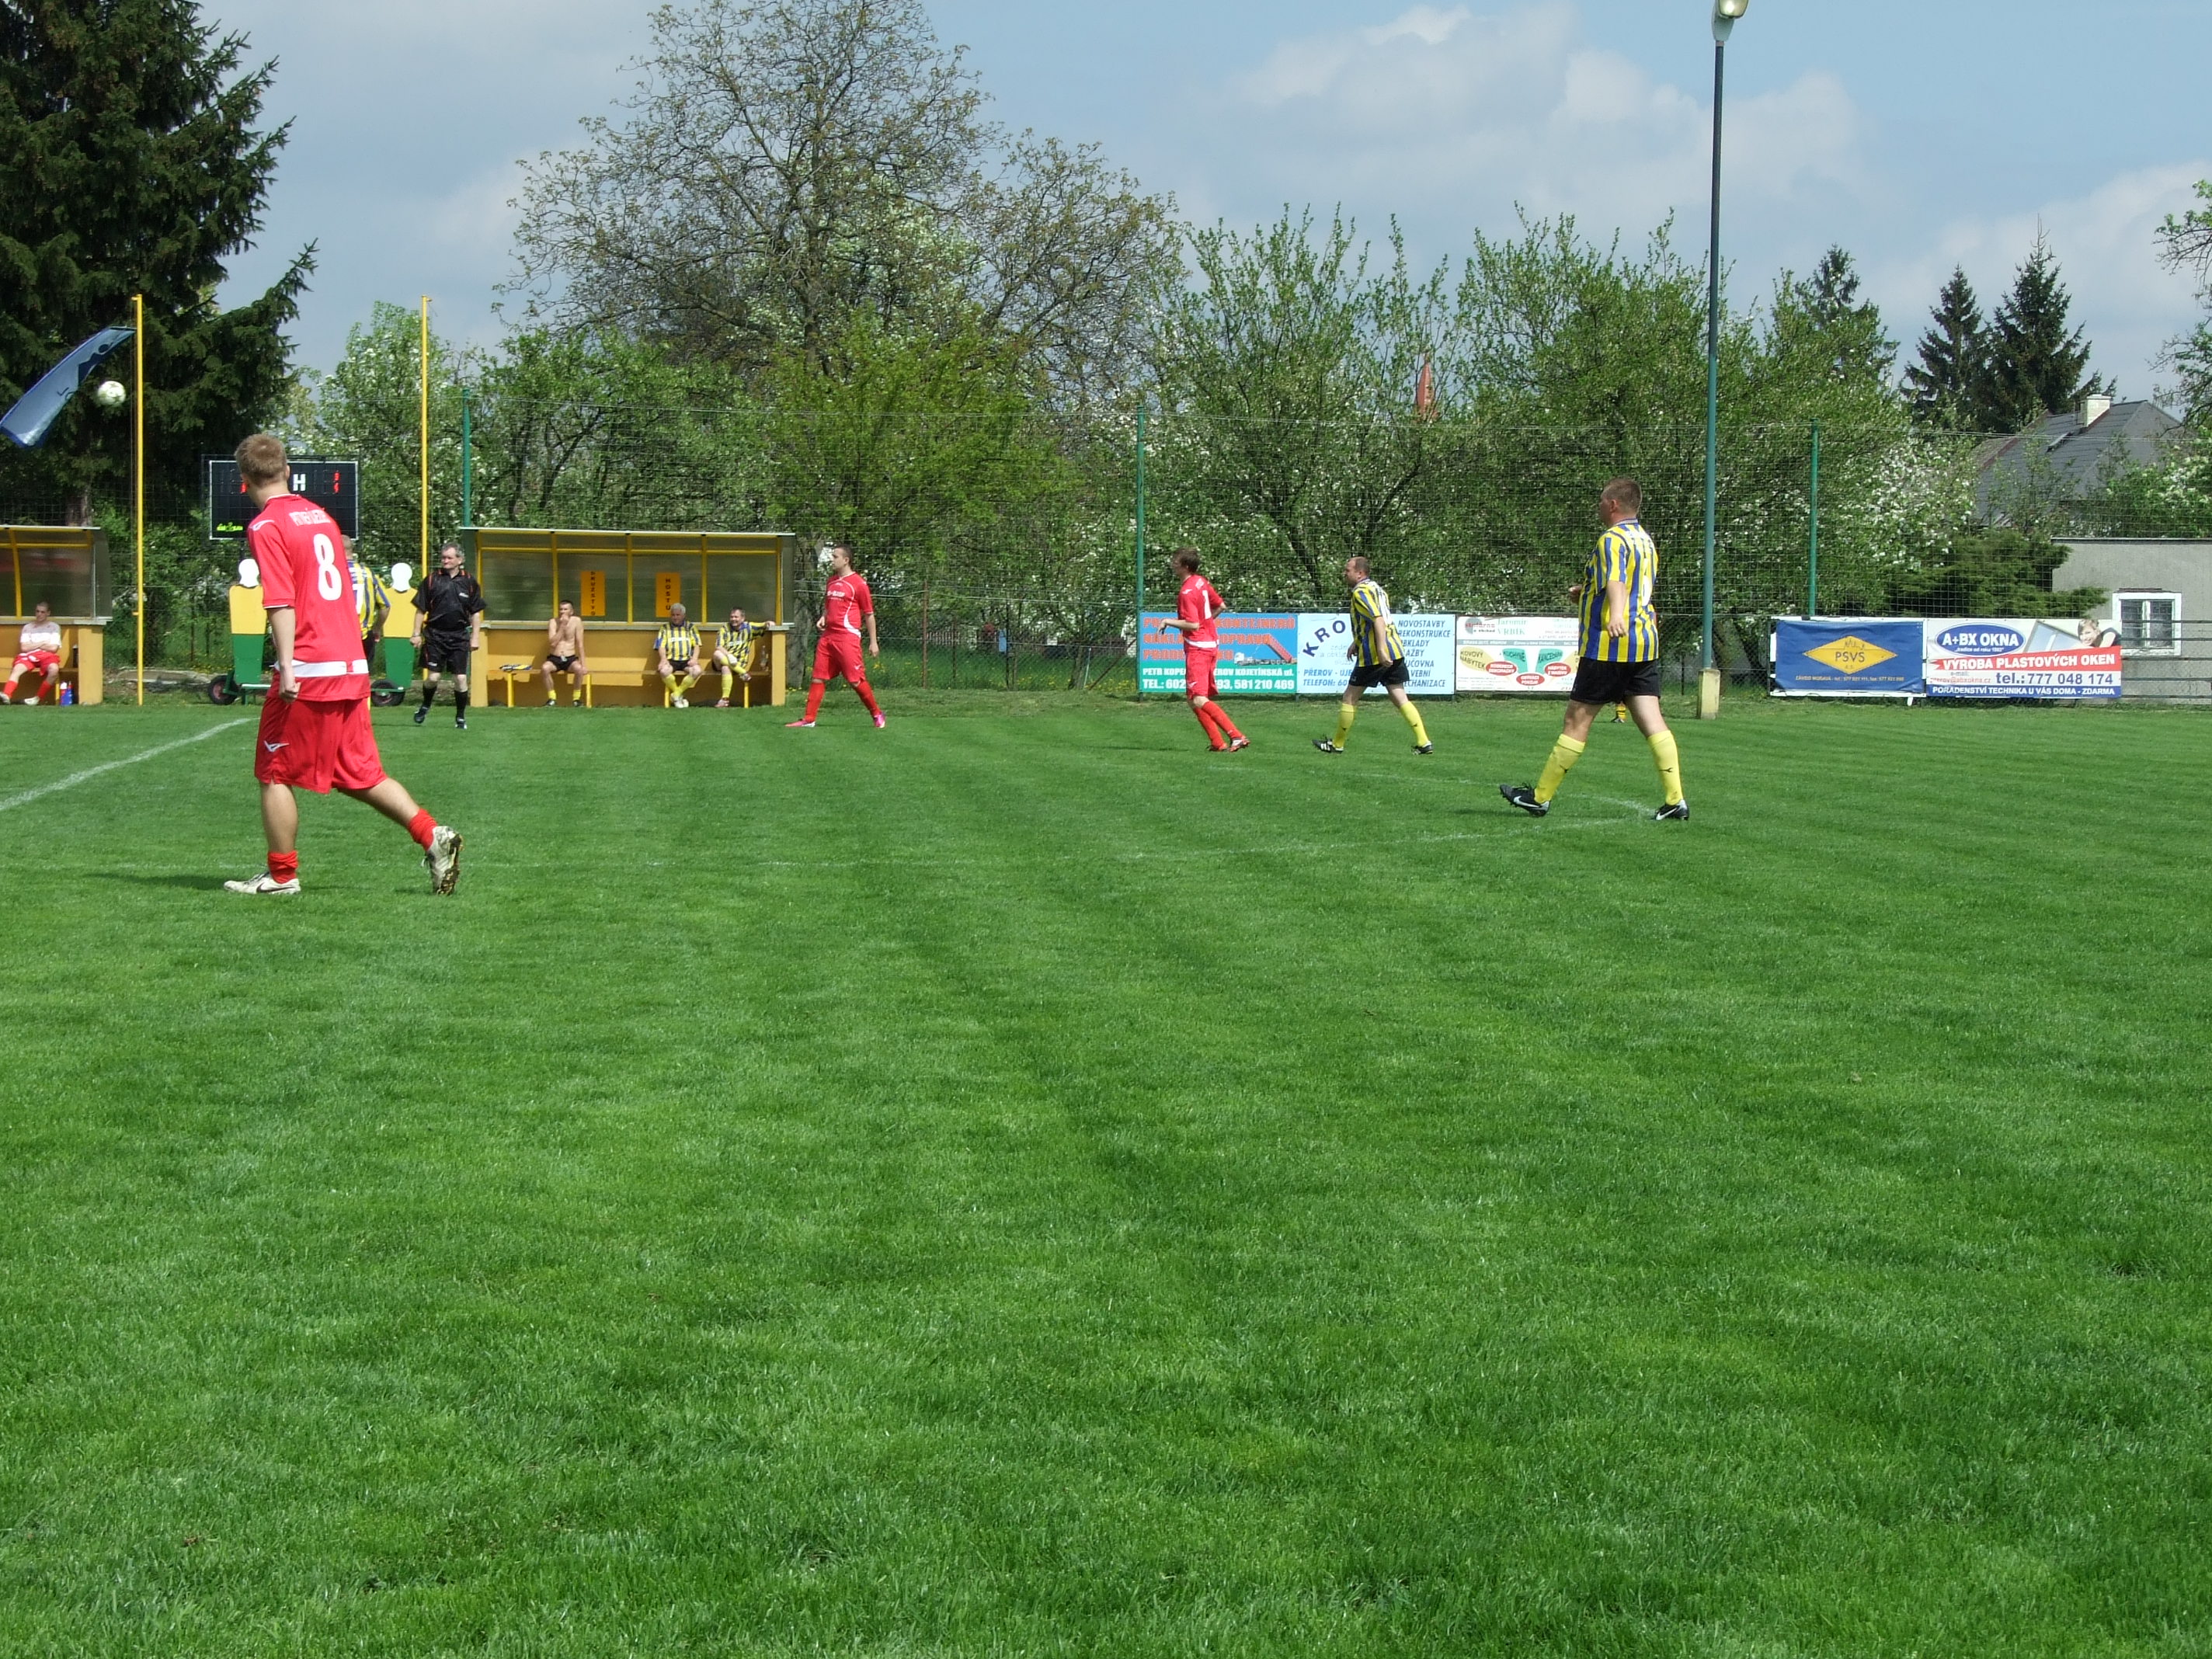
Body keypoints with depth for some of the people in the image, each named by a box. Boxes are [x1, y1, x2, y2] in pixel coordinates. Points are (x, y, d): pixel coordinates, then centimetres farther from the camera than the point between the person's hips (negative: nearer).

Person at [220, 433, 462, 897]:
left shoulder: (266, 526, -8)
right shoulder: (321, 516, 15)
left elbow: (281, 602, -18)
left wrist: (287, 666, -22)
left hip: (308, 669, -7)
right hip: (351, 667, 7)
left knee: (275, 773, 5)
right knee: (360, 773, 13)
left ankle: (281, 875, 9)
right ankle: (432, 836, 2)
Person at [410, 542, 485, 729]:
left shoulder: (469, 581, 5)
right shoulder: (431, 580, 3)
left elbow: (476, 613, 9)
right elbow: (421, 610, 6)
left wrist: (475, 637, 3)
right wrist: (417, 634, 2)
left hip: (459, 636, 0)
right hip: (435, 634, 0)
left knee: (461, 678, -1)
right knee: (432, 677, -3)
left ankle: (461, 717, 12)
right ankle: (425, 707, 23)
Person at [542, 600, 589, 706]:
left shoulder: (576, 621, -1)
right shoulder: (553, 622, -2)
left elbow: (580, 644, -2)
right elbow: (553, 643, -14)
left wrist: (583, 664, -9)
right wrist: (562, 626, -17)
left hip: (570, 659, 0)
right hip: (554, 659, 0)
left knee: (579, 669, -34)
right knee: (545, 668, -34)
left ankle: (576, 699, -15)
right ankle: (552, 699, -18)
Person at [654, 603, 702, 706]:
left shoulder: (690, 627, 17)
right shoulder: (665, 628, 16)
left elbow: (696, 645, 10)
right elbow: (661, 646, 6)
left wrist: (694, 658, -9)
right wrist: (664, 659, -13)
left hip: (687, 660, 1)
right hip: (671, 660, -1)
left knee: (696, 671, -32)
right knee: (664, 671, -35)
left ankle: (677, 695, -16)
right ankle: (679, 696, -11)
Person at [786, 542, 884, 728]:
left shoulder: (858, 583, -6)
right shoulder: (832, 581, 15)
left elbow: (869, 614, -3)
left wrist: (873, 642, -4)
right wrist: (823, 618, 8)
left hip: (847, 637, -7)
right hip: (828, 635, 7)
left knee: (856, 681, -6)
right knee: (818, 678, 3)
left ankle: (877, 714, 11)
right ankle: (809, 720, 5)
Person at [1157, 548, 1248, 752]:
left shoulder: (1187, 593, -18)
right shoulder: (1202, 582, 10)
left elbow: (1193, 625, -23)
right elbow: (1219, 606, 21)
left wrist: (1169, 621, -12)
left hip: (1197, 649, -10)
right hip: (1211, 644, 10)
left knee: (1199, 700, -16)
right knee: (1193, 699, 14)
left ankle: (1236, 736, -24)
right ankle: (1218, 743, 10)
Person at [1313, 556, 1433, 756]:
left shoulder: (1361, 592, -11)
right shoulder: (1375, 587, 18)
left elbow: (1378, 620, -23)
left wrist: (1381, 650, -30)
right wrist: (1356, 643, 32)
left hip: (1375, 656, -9)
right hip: (1395, 651, 9)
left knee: (1350, 698, 4)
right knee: (1400, 699, 6)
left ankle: (1337, 744, 12)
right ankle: (1424, 743, -4)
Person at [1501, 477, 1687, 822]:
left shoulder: (1613, 540, -10)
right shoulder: (1645, 541, 19)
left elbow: (1616, 580, -31)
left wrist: (1616, 614, -48)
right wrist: (1587, 592, 45)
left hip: (1608, 646, -8)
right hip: (1645, 644, 8)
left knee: (1577, 720, 0)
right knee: (1652, 721, 1)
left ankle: (1541, 797, 8)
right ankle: (1676, 801, -9)